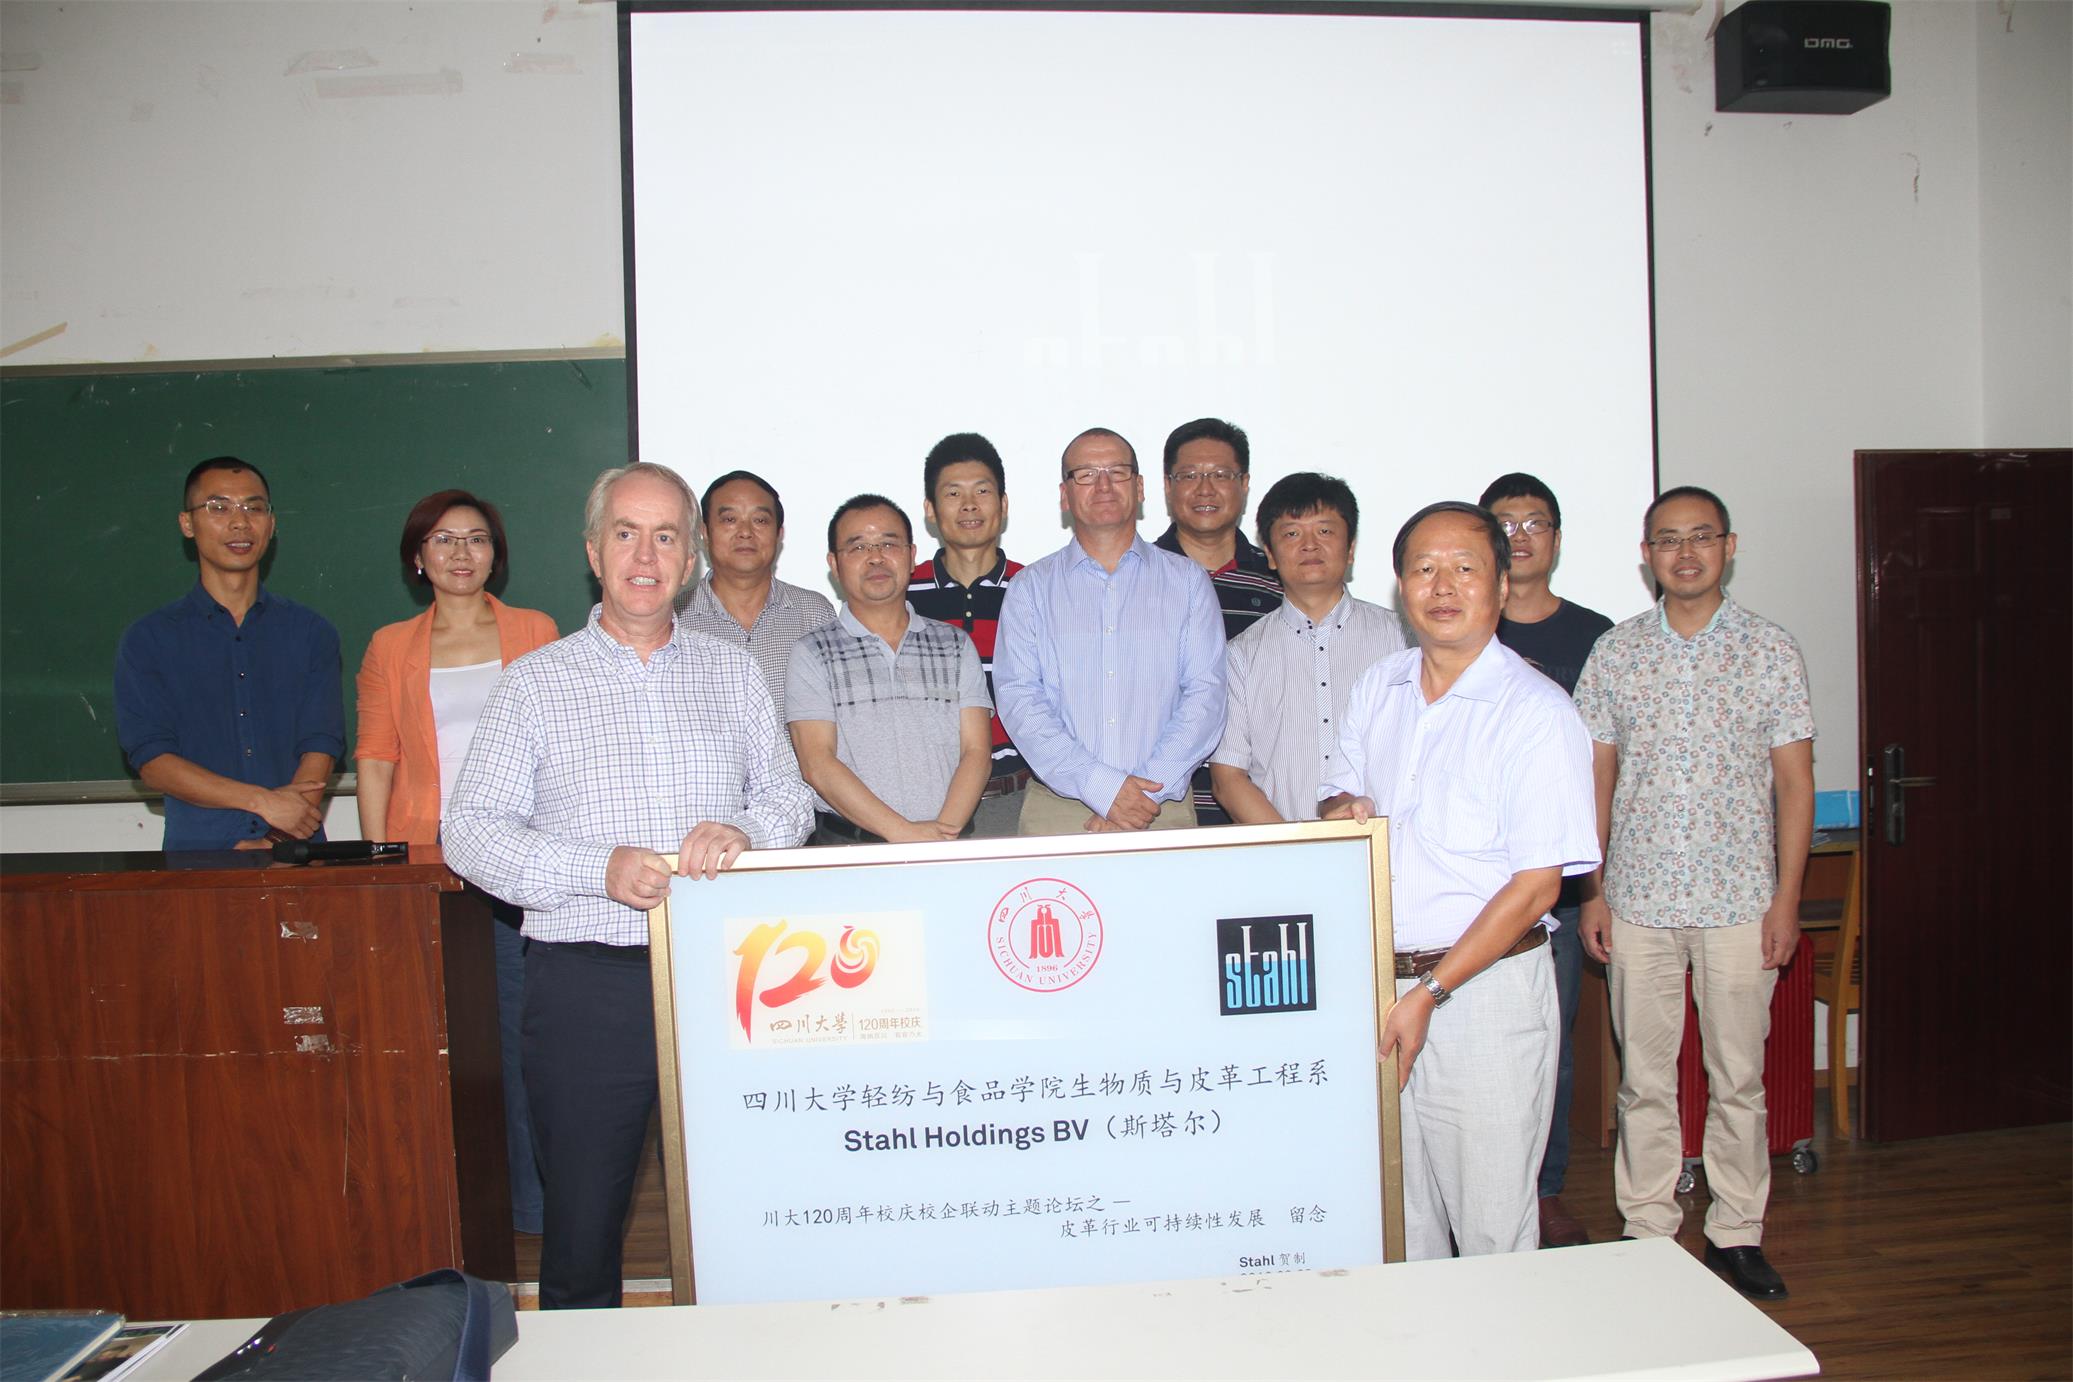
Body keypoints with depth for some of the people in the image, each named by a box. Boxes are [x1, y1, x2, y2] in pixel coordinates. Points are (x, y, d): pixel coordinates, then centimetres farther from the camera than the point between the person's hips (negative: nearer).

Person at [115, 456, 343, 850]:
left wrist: (271, 846, -12)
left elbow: (320, 749, 2)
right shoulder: (148, 639, 10)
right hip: (196, 856, -1)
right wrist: (262, 800, -11)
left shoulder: (311, 632, 11)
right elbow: (152, 762, 1)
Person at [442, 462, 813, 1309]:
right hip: (587, 979, -1)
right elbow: (470, 830, 0)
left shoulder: (733, 676, 13)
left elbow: (790, 797, 11)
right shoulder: (535, 683, 6)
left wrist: (744, 832, -13)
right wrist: (600, 871, -15)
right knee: (580, 1224, 6)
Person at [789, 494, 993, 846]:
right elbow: (817, 764, -2)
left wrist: (944, 832, -10)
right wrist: (904, 832, -12)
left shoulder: (956, 646, 16)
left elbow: (976, 751, 7)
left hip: (951, 843, 2)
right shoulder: (811, 655, 8)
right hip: (847, 843, -1)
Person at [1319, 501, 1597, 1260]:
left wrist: (1429, 994, -16)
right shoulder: (1377, 686, 8)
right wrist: (1340, 810, -4)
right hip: (1377, 982, 5)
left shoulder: (1537, 711, -11)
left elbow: (1536, 886, -13)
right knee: (1395, 1216, 14)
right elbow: (1344, 793, 21)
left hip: (1484, 991, -5)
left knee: (1491, 1221, 6)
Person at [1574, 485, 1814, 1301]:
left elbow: (1794, 782, 2)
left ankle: (1736, 1233, 24)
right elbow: (1596, 779, 5)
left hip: (1739, 899, -1)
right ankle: (1646, 1234, 21)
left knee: (1738, 1077, 8)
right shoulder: (1615, 654, 4)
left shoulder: (1770, 651, 1)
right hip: (1638, 900, 1)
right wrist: (1592, 890, 1)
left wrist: (1787, 898, -4)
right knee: (1644, 1079, 8)